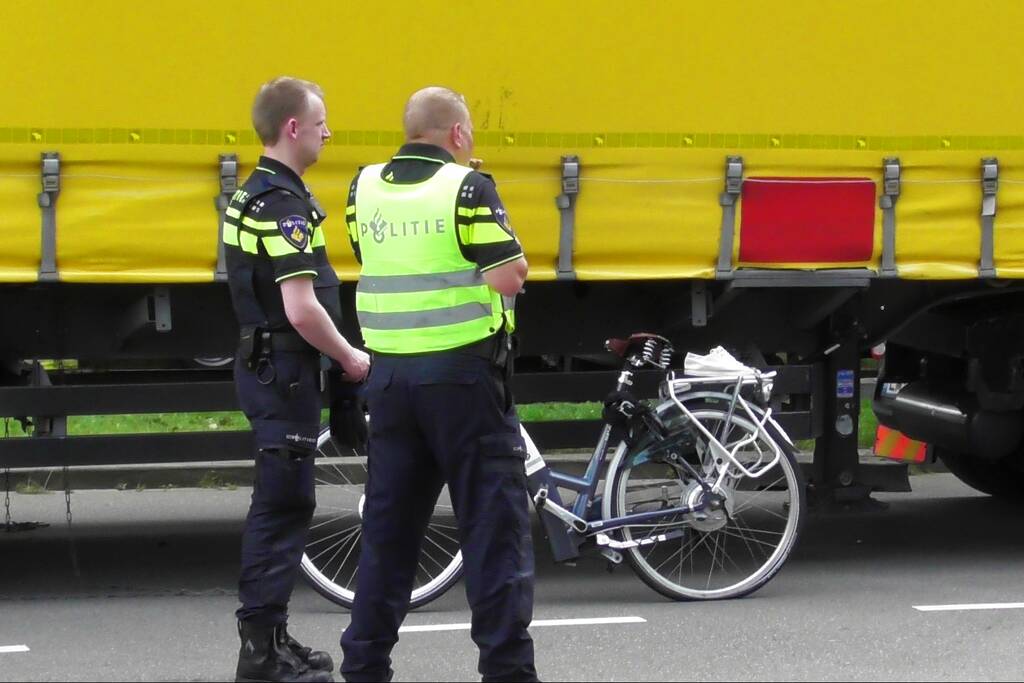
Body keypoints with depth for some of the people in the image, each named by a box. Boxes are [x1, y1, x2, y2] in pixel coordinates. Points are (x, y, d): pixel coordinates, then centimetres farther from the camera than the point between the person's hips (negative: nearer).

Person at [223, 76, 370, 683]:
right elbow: (302, 309, -25)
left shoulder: (254, 197, 12)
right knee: (284, 506, -6)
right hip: (286, 369, -10)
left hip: (264, 364, 10)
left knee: (282, 505, 15)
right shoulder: (284, 206, -19)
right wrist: (350, 357, -11)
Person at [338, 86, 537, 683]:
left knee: (388, 522, 13)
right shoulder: (467, 188, -10)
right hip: (463, 373, -5)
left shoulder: (366, 187, 6)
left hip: (390, 373, 5)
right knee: (494, 521, 0)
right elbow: (510, 277, -14)